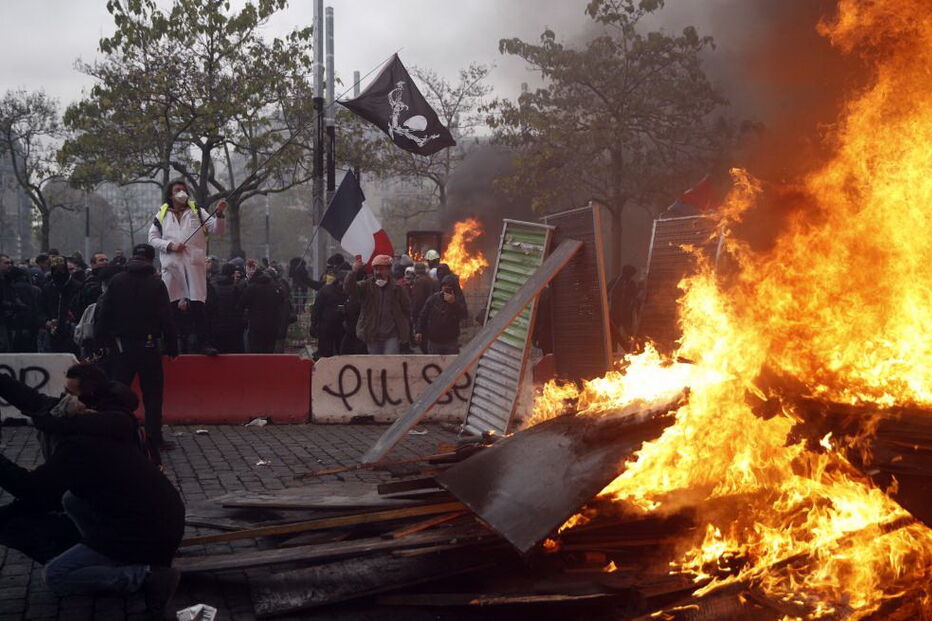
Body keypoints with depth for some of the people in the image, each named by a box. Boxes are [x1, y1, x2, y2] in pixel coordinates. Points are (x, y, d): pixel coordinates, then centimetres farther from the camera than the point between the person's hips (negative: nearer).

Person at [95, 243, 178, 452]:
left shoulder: (116, 281, 1)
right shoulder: (156, 284, -5)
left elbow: (104, 313, 0)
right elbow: (166, 319, -6)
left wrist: (101, 339, 7)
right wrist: (172, 347, 0)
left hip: (122, 346, 2)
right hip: (148, 347, -2)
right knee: (152, 394, 5)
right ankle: (154, 437, 5)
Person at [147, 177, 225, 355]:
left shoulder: (197, 212, 13)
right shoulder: (162, 215, 13)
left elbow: (216, 230, 5)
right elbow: (152, 238, 10)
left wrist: (219, 214, -13)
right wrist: (169, 245, -6)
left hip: (194, 264, -1)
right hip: (172, 265, 1)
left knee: (197, 304, -8)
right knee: (172, 305, 4)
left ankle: (203, 343, -7)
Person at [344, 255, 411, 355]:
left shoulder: (397, 289, 2)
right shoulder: (366, 286, 3)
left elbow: (407, 310, 7)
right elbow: (349, 289, -14)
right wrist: (354, 272, -30)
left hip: (392, 335, -2)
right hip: (372, 336, 2)